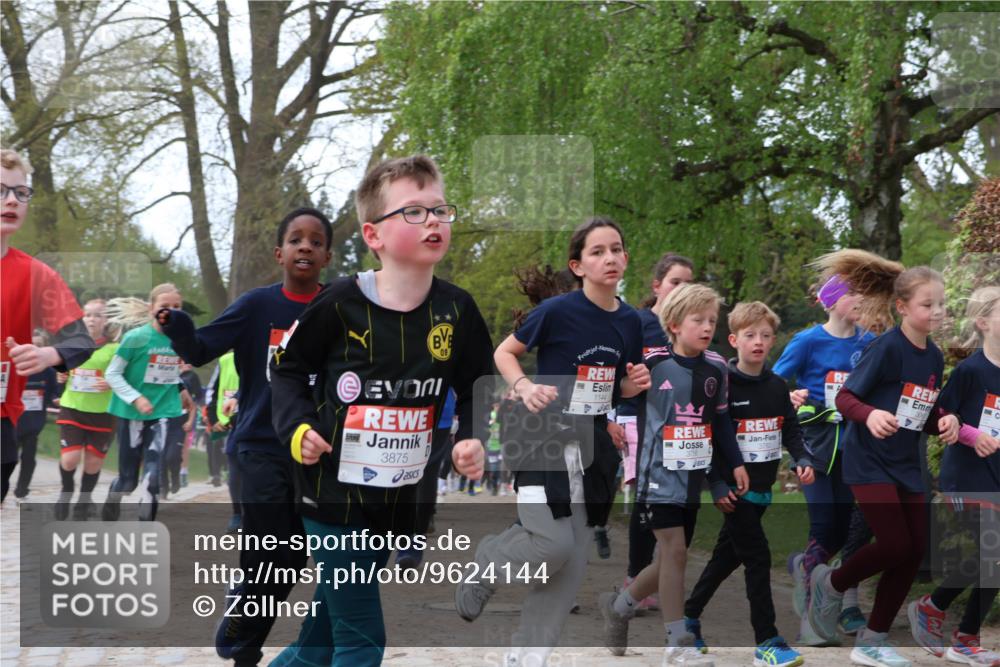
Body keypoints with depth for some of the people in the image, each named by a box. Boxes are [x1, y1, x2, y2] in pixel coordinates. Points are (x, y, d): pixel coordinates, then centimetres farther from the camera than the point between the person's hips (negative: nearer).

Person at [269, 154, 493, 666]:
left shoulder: (456, 310, -3)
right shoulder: (341, 303, -13)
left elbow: (475, 388, 10)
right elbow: (288, 368, 1)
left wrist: (473, 440, -7)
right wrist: (297, 428, -14)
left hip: (398, 499, 4)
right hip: (334, 491, -4)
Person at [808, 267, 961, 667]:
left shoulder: (934, 357, 6)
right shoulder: (887, 348, -16)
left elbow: (928, 416, 14)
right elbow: (845, 398, -16)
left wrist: (945, 422, -8)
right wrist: (870, 415, -36)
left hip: (906, 464, 8)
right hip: (869, 460, -7)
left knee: (915, 551, 4)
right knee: (896, 546, -14)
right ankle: (830, 583, 15)